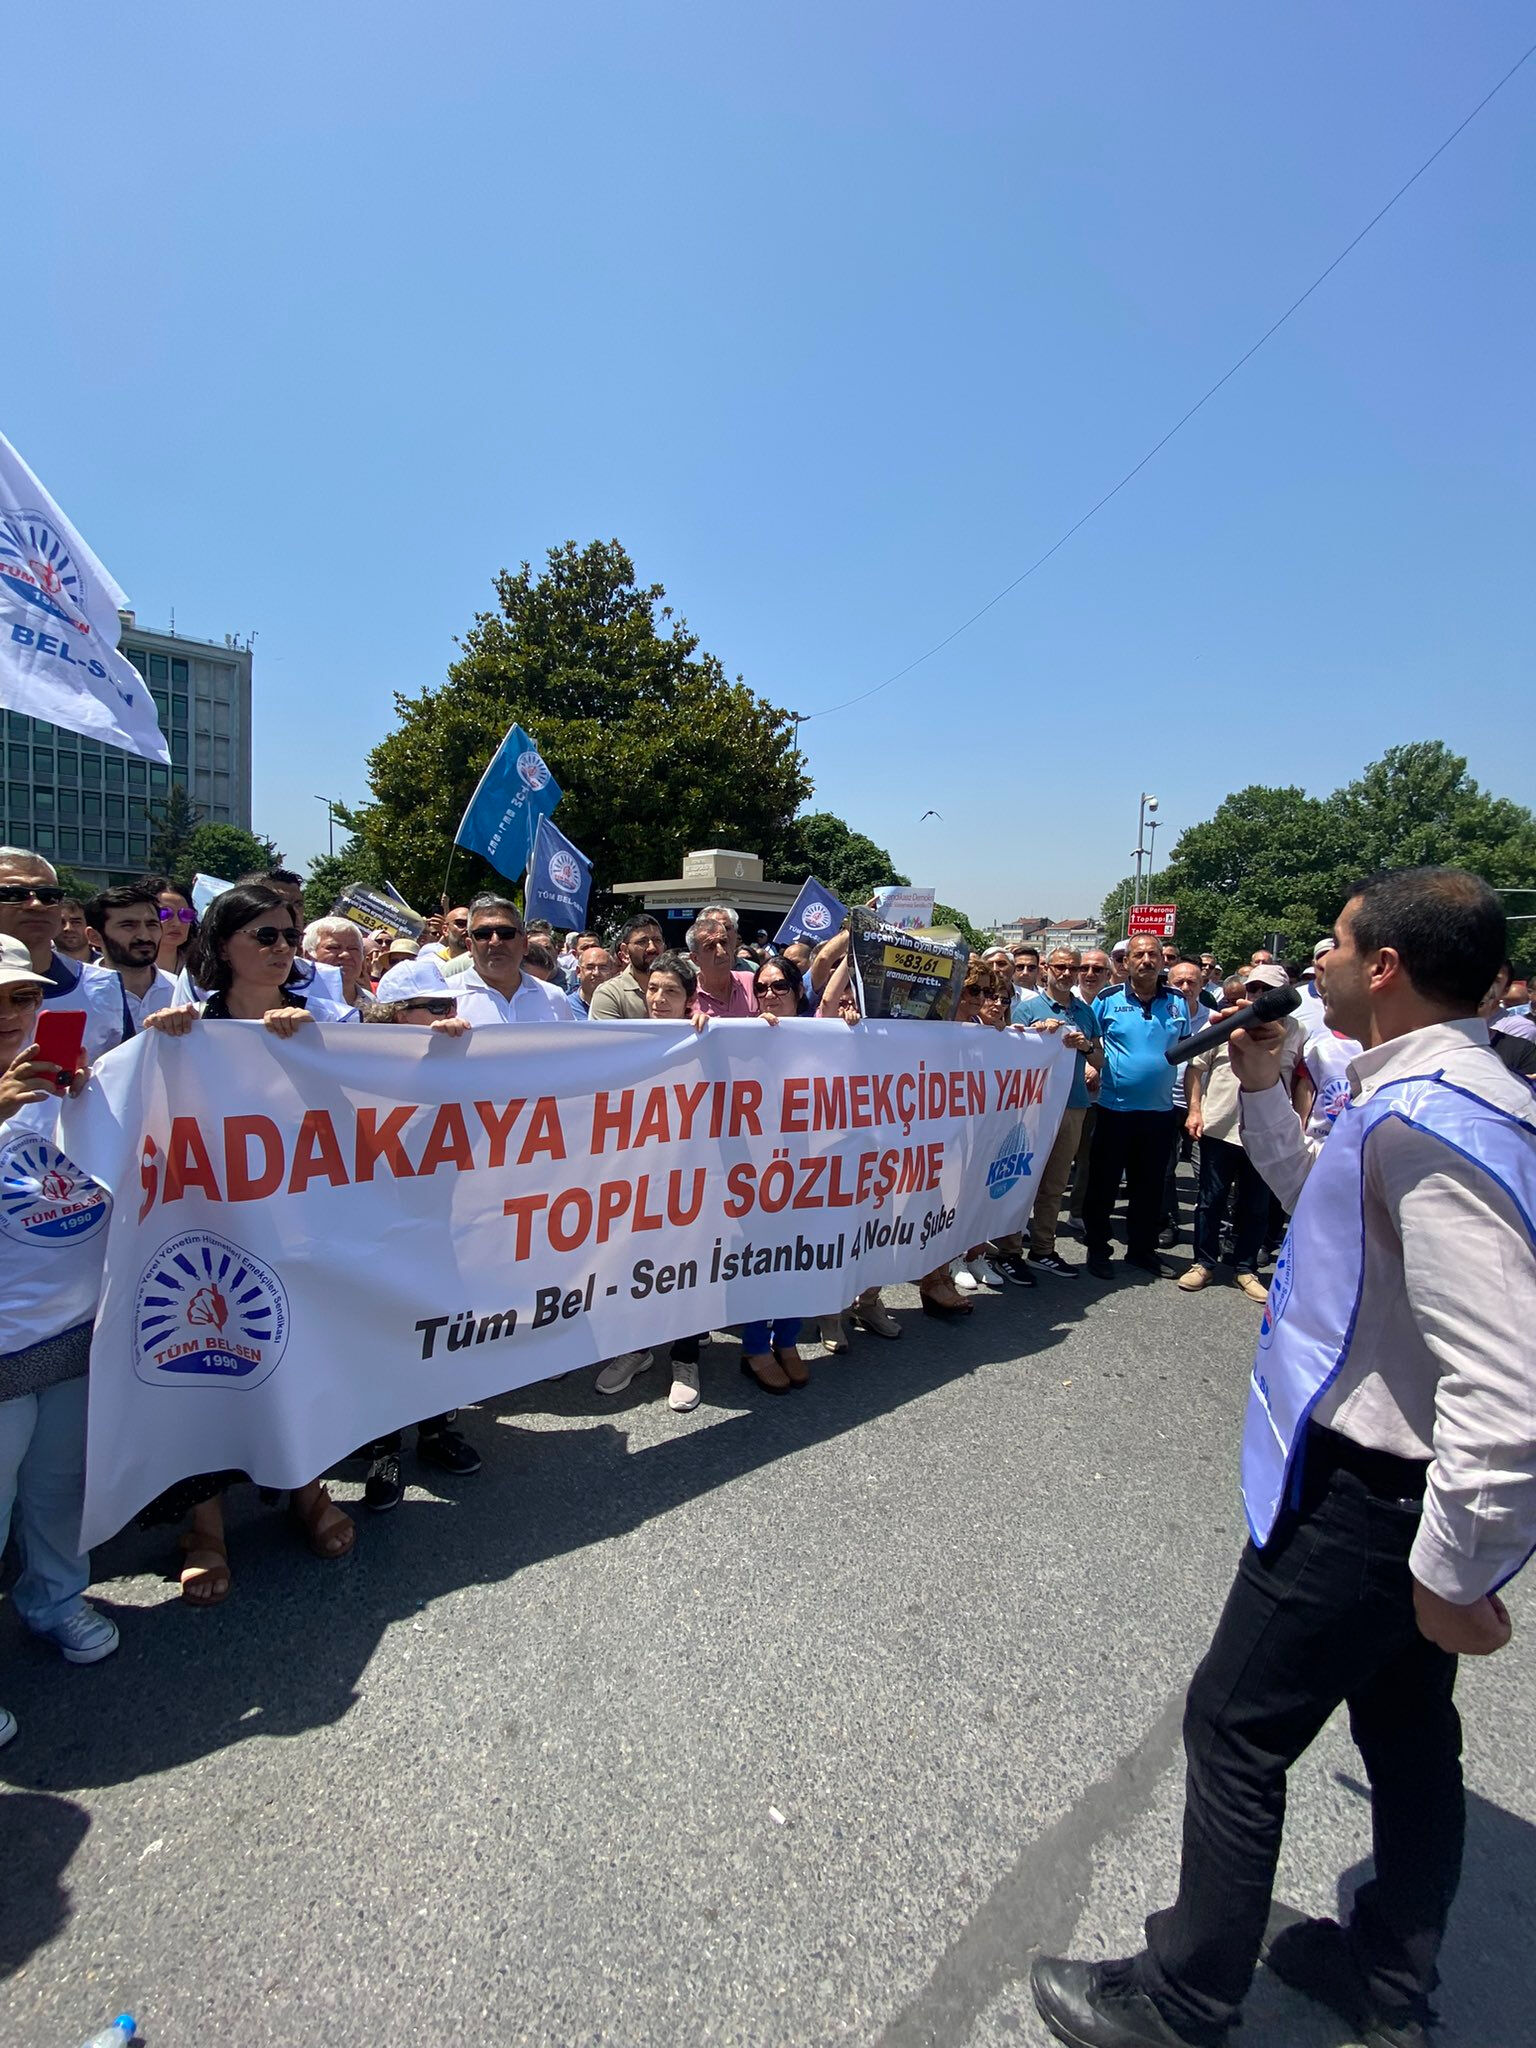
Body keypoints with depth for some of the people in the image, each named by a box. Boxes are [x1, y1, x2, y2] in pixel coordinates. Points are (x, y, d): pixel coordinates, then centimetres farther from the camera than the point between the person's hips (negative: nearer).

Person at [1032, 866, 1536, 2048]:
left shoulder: (1427, 1123, -28)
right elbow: (1330, 1206, 20)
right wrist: (1264, 1089, 9)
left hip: (1366, 1498, -9)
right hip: (1414, 1490, 9)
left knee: (1236, 1730, 8)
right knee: (1407, 1730, 24)